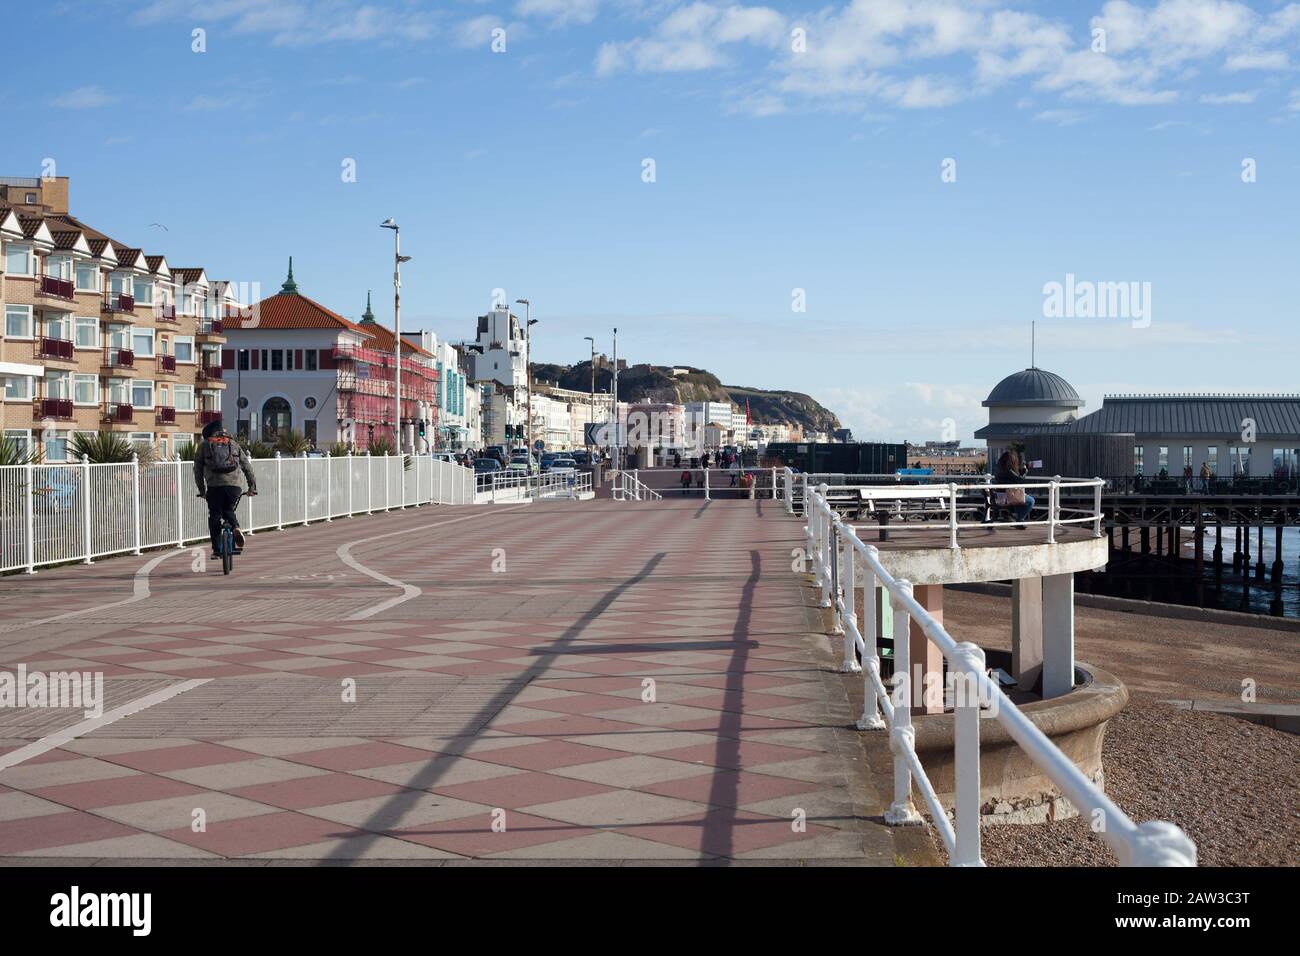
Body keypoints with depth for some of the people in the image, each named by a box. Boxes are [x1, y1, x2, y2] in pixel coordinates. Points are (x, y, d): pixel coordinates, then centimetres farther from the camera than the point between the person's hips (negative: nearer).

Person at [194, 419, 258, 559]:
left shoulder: (203, 446, 17)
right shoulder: (234, 444, 21)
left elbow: (198, 470, 18)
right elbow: (247, 467, 20)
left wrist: (202, 490, 27)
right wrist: (252, 486, 25)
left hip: (214, 486, -2)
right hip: (234, 485, 2)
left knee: (214, 517, 12)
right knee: (228, 510, 25)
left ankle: (217, 550, 11)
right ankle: (236, 527, -4)